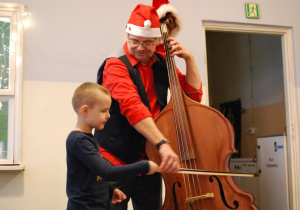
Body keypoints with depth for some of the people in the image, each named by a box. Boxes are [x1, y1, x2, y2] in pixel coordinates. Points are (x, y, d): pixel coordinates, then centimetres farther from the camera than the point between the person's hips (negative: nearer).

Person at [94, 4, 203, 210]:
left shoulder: (161, 64, 6)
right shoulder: (116, 66, -12)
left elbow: (194, 94, 9)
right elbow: (132, 107, -29)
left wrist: (189, 58, -4)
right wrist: (163, 144, -39)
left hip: (150, 162, 5)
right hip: (116, 162, -5)